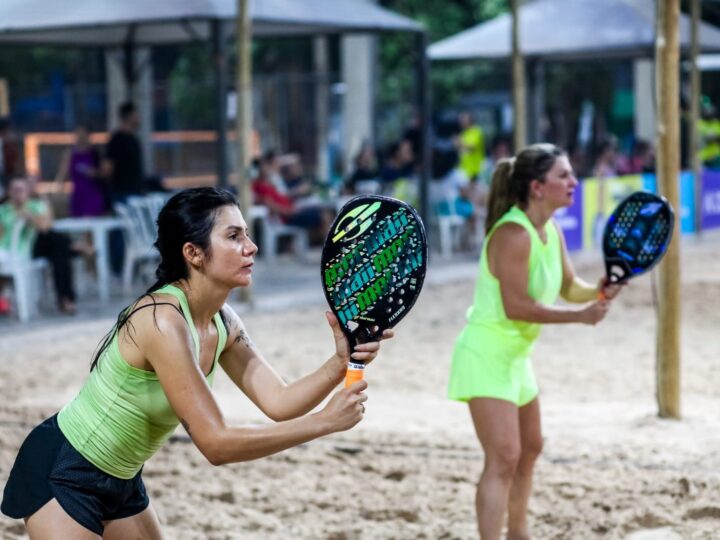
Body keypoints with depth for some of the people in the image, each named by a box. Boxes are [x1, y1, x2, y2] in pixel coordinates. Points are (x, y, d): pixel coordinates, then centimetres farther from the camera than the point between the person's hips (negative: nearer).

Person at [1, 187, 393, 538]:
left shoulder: (222, 323, -3)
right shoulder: (162, 321, -30)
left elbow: (278, 402, -6)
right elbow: (216, 444, -31)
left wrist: (341, 363, -23)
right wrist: (326, 422, -32)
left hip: (120, 481, 9)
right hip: (62, 475, -9)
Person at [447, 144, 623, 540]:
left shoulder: (551, 231, 4)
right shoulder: (513, 234, -24)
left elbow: (569, 287, 13)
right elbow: (515, 306, -28)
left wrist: (599, 292, -9)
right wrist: (578, 316, -23)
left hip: (515, 355, 11)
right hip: (487, 354, -11)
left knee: (529, 448, 23)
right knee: (504, 458, -17)